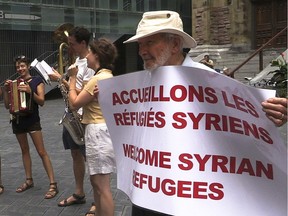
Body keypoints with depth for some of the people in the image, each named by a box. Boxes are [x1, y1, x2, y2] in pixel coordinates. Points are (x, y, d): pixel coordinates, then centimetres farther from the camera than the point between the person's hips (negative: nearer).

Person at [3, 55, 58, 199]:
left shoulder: (37, 81, -4)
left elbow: (41, 102, -12)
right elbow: (7, 105, 6)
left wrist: (30, 91, -27)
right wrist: (6, 90, -8)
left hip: (32, 119, -5)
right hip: (17, 120, 5)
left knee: (41, 152, -7)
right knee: (24, 150, 14)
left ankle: (53, 184, -6)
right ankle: (29, 180, 25)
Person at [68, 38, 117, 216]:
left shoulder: (99, 78, -17)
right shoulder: (107, 75, 15)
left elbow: (75, 103, -12)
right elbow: (87, 100, 19)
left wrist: (72, 78, -2)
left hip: (98, 132, -11)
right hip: (100, 130, 11)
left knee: (102, 186, -4)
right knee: (97, 183, 18)